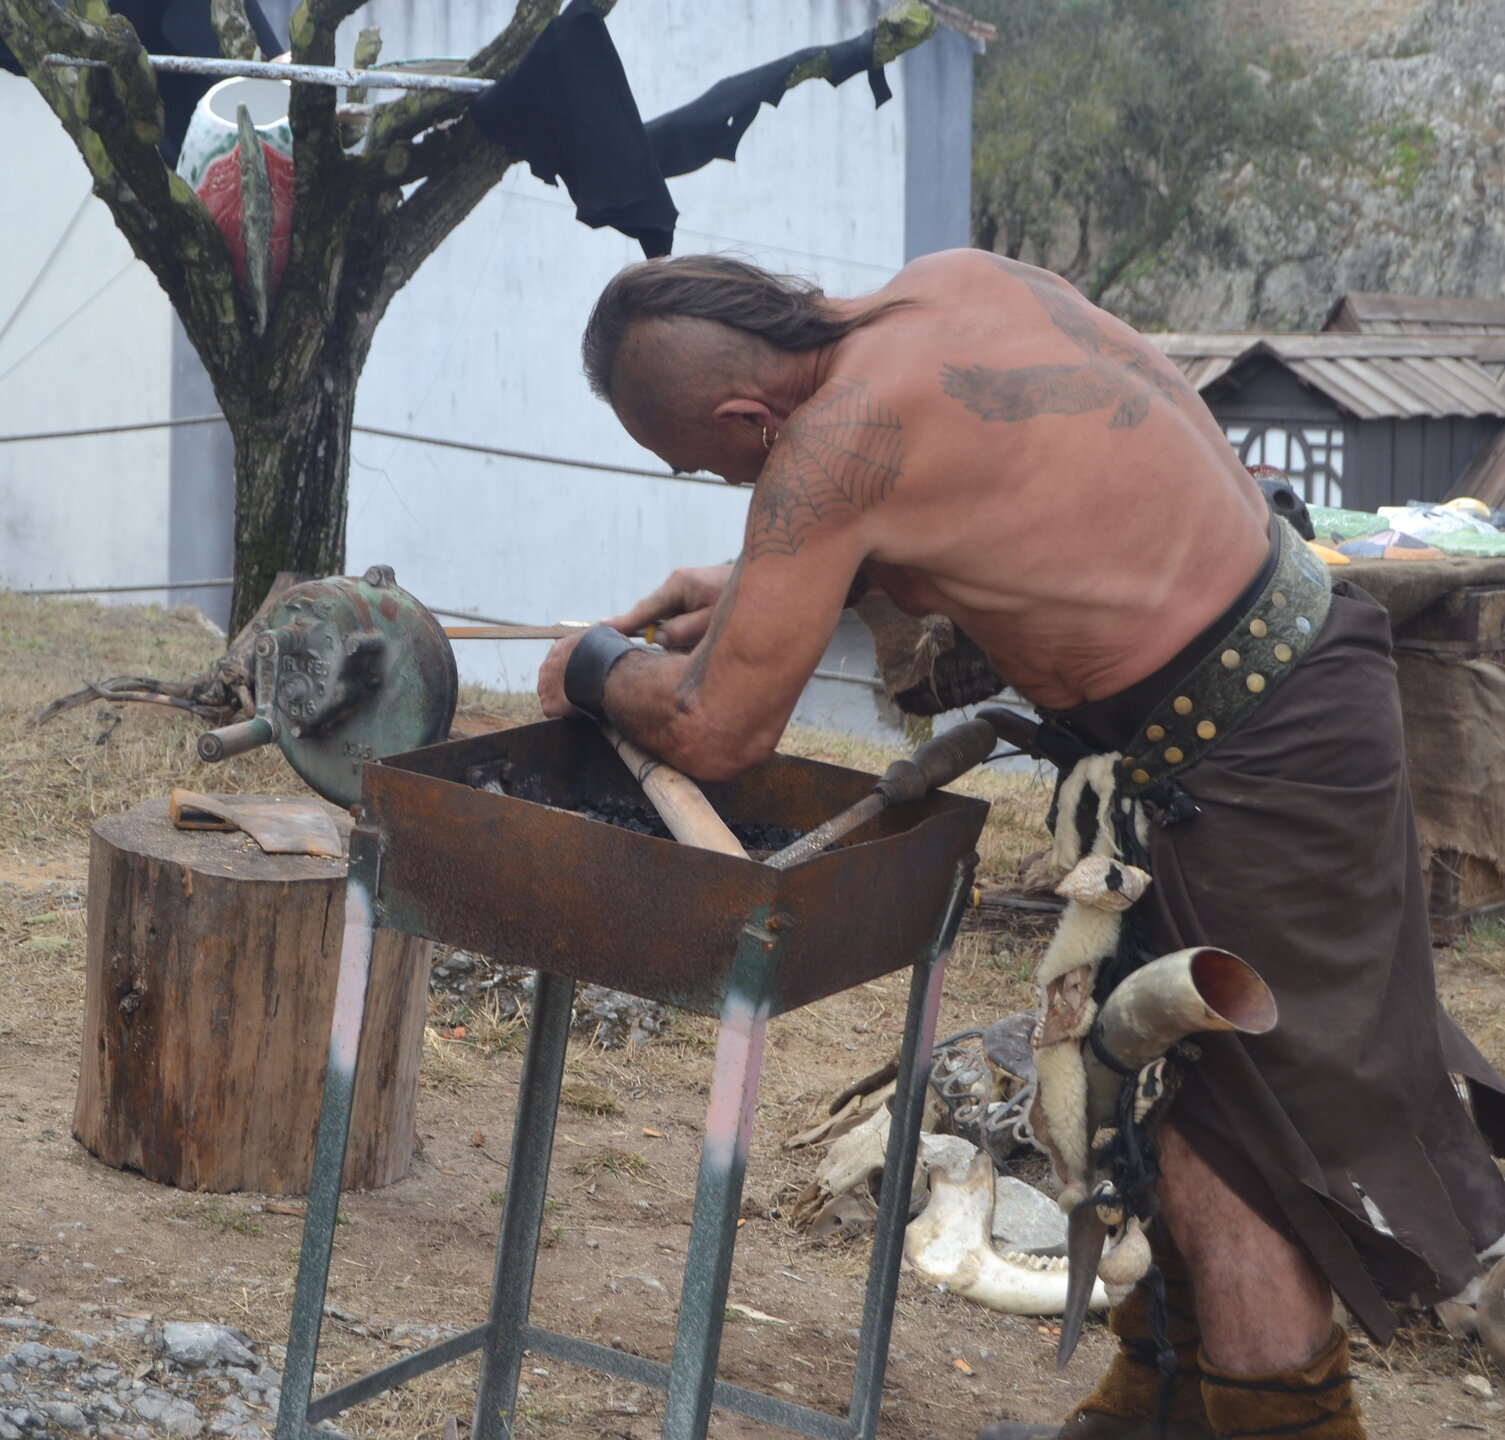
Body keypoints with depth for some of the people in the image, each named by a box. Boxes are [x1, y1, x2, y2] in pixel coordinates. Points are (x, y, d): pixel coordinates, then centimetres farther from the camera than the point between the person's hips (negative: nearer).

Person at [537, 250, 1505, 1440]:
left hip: (1252, 758, -10)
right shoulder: (962, 280, 1)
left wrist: (593, 669, 4)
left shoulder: (838, 438, -23)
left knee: (1234, 1149, -1)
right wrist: (761, 587, 16)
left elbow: (717, 733, -15)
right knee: (1159, 1090, 18)